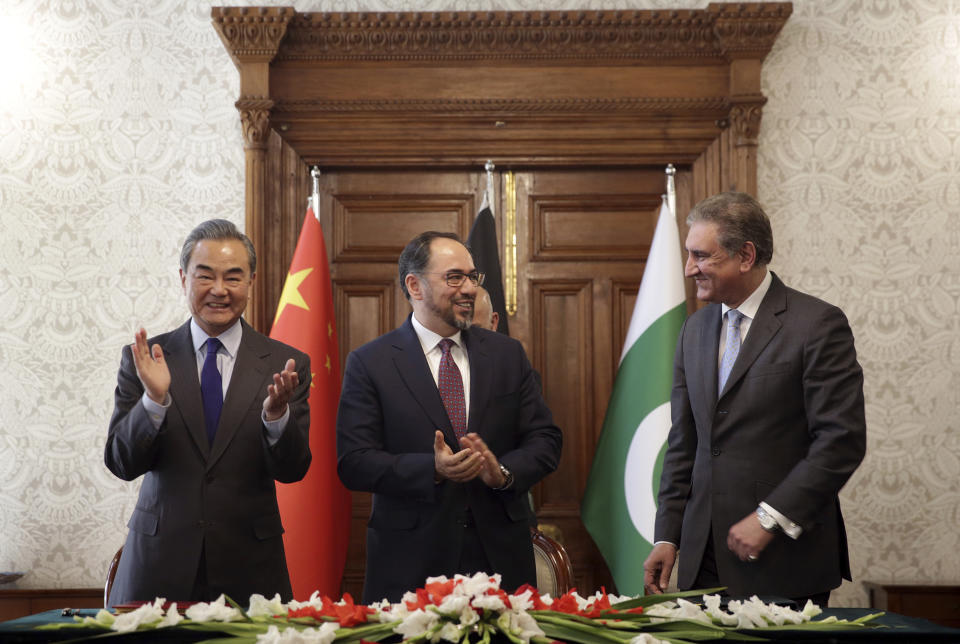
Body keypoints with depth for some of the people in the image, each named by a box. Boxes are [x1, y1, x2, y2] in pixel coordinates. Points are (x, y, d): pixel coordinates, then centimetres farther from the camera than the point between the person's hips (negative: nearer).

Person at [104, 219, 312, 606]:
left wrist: (276, 413, -23)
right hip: (160, 565, 0)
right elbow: (122, 464, -4)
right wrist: (155, 400, -20)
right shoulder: (144, 360, 2)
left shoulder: (286, 366, 1)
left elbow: (292, 470, -4)